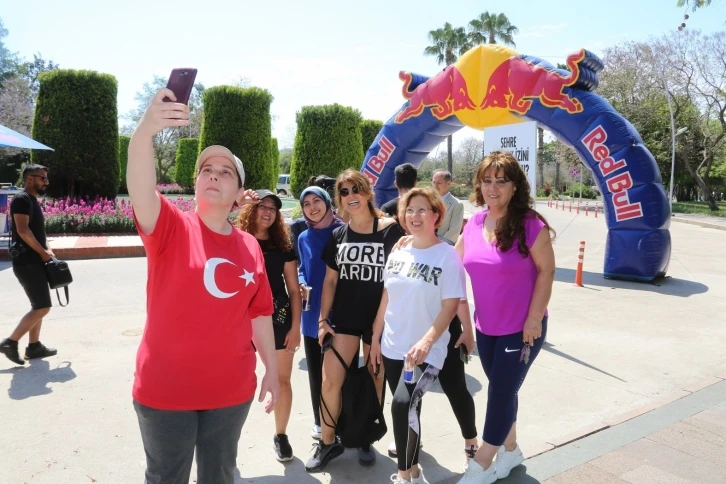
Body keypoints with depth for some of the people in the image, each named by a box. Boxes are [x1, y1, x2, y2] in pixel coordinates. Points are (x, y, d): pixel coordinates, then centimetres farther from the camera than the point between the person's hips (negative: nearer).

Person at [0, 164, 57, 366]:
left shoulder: (33, 201, 17)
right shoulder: (22, 199, -12)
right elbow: (23, 230, -22)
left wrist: (47, 250, 4)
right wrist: (43, 252, -14)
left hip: (34, 262, 10)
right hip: (27, 262, -10)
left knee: (38, 306, 14)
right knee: (43, 307, -9)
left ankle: (34, 346, 21)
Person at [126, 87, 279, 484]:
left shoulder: (251, 247, 0)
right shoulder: (172, 227, -10)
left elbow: (259, 313, 7)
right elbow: (140, 190, -31)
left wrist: (272, 368, 11)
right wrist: (145, 130, -48)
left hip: (231, 389, 3)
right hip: (165, 388, -3)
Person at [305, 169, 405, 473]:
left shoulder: (391, 231, -9)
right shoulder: (338, 236, 4)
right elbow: (330, 280, 8)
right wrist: (323, 318, 3)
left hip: (379, 318, -3)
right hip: (343, 318, 3)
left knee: (375, 380, 11)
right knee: (329, 382, -1)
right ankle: (328, 443, 20)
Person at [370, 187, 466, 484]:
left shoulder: (447, 256, -11)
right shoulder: (398, 253, 4)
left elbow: (450, 306, -15)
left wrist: (425, 342, -25)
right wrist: (376, 337, 11)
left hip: (427, 352, -5)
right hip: (392, 347, 5)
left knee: (403, 405, -19)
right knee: (408, 410, 14)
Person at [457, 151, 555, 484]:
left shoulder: (530, 224, -17)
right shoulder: (474, 223, 1)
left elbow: (546, 270, -14)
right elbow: (453, 260, 13)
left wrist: (534, 318, -16)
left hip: (521, 327, -6)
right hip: (486, 326, 6)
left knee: (501, 392, 3)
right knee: (502, 391, 18)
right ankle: (510, 451, 39)